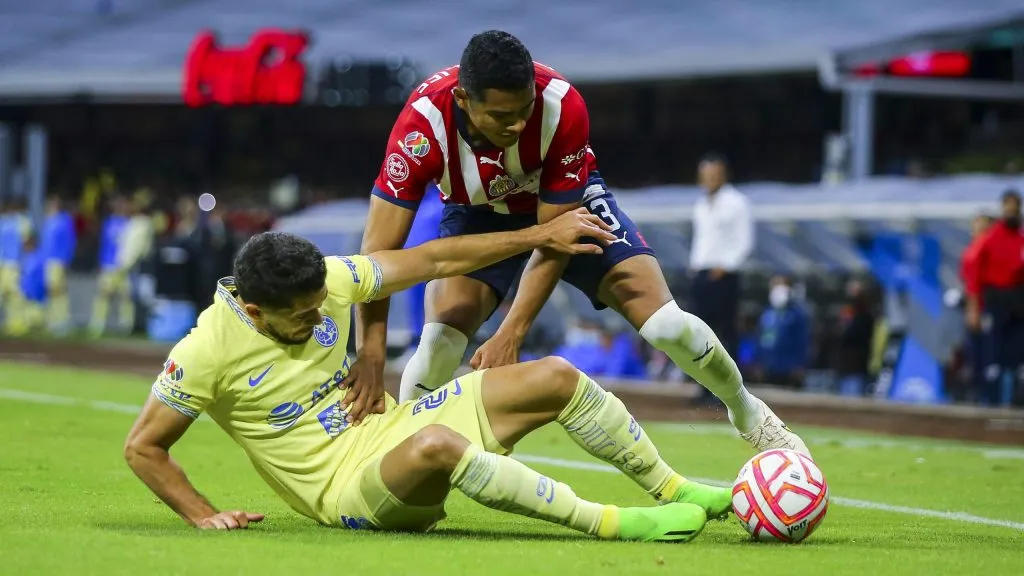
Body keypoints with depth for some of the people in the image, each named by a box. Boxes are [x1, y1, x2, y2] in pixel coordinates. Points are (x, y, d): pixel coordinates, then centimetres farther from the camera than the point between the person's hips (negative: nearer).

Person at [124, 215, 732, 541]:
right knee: (435, 446, -41)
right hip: (349, 491, -7)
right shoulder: (207, 353, -19)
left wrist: (540, 235, 3)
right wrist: (204, 515, -18)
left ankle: (674, 490, 12)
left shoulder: (327, 281, -6)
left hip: (389, 426, 7)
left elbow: (435, 260, 1)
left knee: (555, 378, -3)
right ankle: (611, 523, -31)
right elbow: (143, 448, -8)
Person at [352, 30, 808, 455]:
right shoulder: (424, 121, -37)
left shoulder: (562, 107, -36)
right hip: (476, 215, 0)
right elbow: (378, 250, -35)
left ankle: (749, 415, 17)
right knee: (440, 340, -24)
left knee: (667, 325, -10)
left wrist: (509, 336, -33)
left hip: (565, 204, 0)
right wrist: (370, 356, -44)